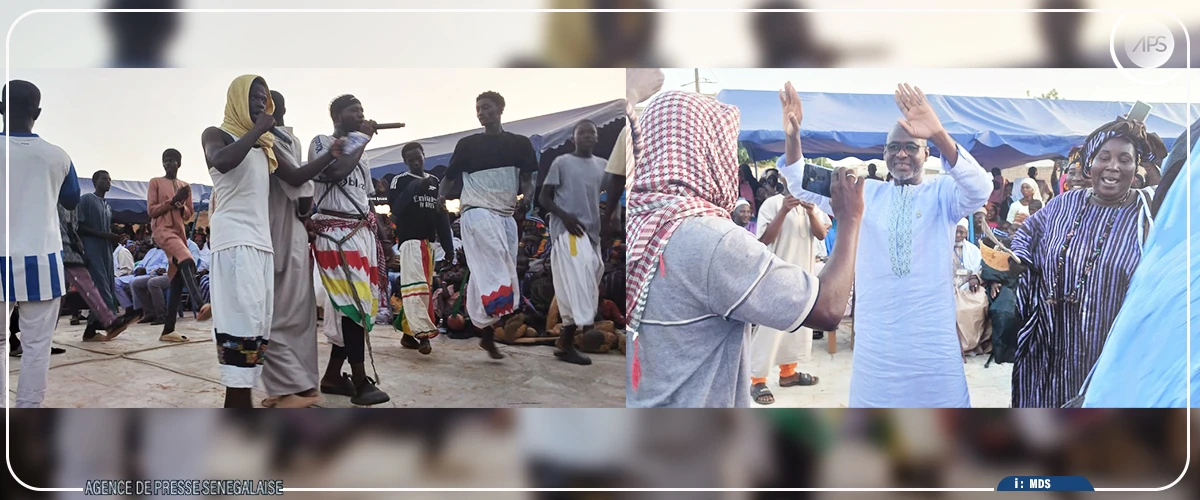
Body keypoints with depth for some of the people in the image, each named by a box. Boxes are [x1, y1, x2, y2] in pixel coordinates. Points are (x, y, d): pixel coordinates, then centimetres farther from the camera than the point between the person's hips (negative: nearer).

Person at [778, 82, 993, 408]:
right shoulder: (865, 193, 8)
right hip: (875, 334, 2)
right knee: (874, 399, 11)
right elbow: (804, 186, 4)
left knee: (940, 399, 7)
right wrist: (792, 136, -16)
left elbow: (979, 189, -21)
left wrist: (939, 134, -37)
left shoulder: (943, 193, 0)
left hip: (932, 333, -2)